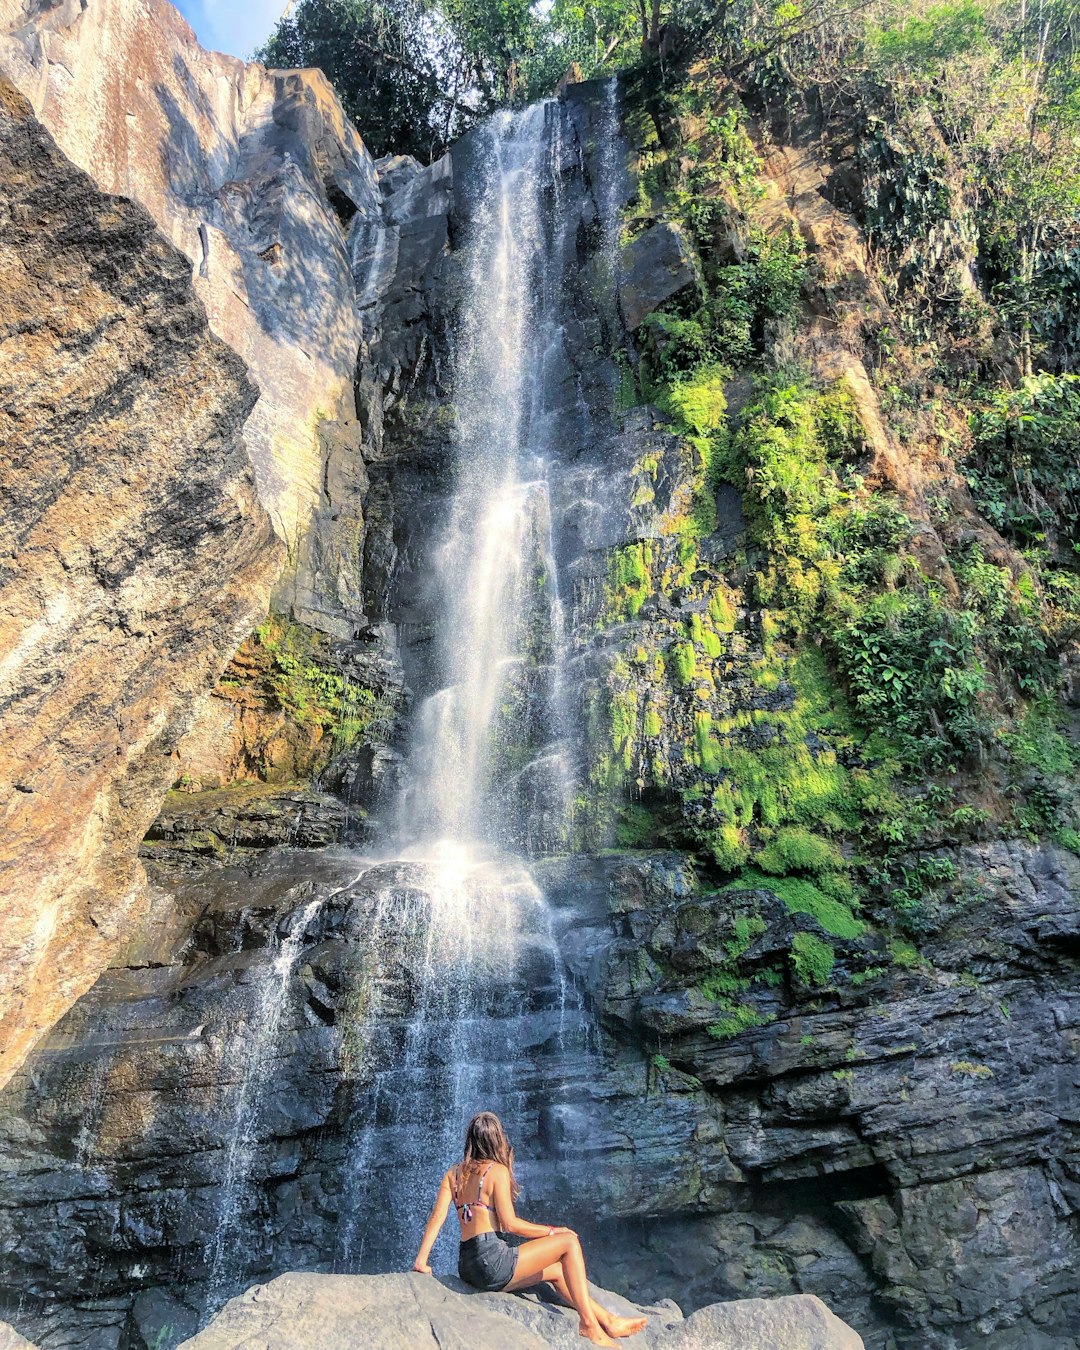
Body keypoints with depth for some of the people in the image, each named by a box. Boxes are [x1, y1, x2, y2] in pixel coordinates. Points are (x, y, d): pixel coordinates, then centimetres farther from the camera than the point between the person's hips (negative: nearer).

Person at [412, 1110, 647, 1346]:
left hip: (468, 1268, 8)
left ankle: (609, 1321, 26)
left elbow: (437, 1216, 0)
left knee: (555, 1270, 23)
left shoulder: (454, 1173, 11)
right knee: (569, 1242, 2)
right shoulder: (497, 1170, -8)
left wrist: (421, 1261, 0)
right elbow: (509, 1223, -12)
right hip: (492, 1260, -8)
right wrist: (552, 1231, -2)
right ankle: (589, 1324, 2)